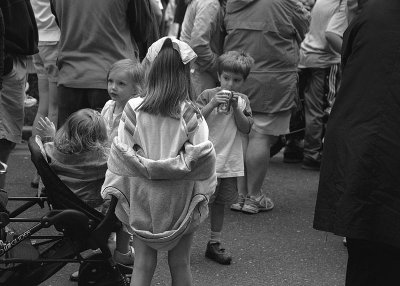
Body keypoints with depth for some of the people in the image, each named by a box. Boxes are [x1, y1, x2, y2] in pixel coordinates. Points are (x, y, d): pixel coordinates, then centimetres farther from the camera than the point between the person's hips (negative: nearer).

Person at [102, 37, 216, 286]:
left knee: (143, 263, 10)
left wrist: (113, 190, 5)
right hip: (179, 198, -1)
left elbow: (121, 153, -4)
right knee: (180, 263, 13)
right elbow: (200, 156, -13)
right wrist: (203, 192, 0)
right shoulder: (189, 114, -12)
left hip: (142, 197, 1)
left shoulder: (133, 109, -8)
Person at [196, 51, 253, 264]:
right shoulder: (208, 95, -5)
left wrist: (236, 108, -13)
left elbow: (246, 128, -2)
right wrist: (213, 104, -22)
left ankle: (214, 244, 25)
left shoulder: (242, 100, 6)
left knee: (220, 203, 14)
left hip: (230, 162, 4)